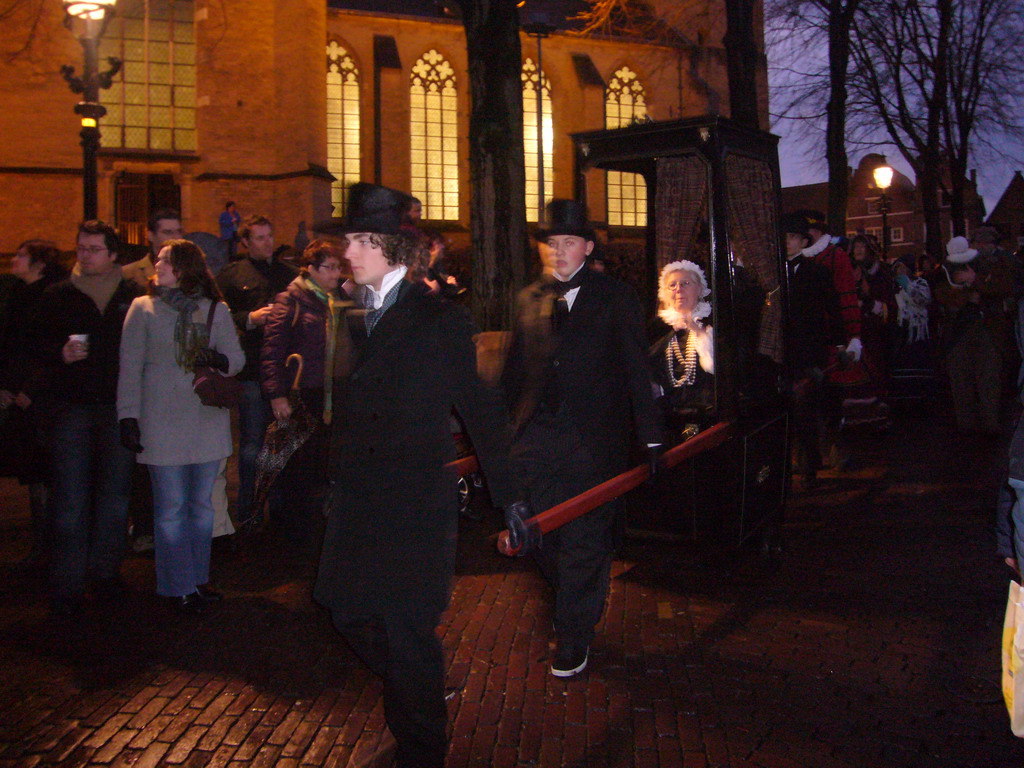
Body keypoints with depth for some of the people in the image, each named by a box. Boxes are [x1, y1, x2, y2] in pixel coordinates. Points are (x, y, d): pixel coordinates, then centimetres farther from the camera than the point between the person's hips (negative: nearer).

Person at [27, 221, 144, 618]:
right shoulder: (58, 296, 6)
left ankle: (105, 571, 24)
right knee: (71, 499, -1)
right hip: (73, 409, 0)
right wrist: (60, 353, -12)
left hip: (119, 406, 1)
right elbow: (35, 344, 8)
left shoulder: (133, 296, 4)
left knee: (114, 493, 10)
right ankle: (68, 585, 7)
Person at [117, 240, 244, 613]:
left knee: (202, 505, 11)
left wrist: (219, 359, -17)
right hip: (162, 424, -2)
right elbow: (130, 368, 1)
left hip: (208, 421, 2)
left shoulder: (215, 311, 9)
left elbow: (237, 358, 6)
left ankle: (198, 579, 23)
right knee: (171, 508, 0)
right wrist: (128, 417, -6)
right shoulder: (143, 308, 4)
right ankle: (178, 586, 11)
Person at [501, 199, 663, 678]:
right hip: (535, 439, 4)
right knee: (539, 535, 6)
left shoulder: (615, 298, 0)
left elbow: (635, 370, -2)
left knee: (584, 541, 3)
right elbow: (515, 371, 14)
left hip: (593, 441, -4)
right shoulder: (529, 300, 12)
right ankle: (575, 607, 34)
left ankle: (574, 638, 20)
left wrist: (651, 439, -7)